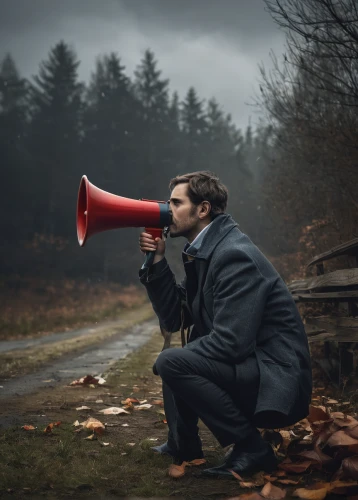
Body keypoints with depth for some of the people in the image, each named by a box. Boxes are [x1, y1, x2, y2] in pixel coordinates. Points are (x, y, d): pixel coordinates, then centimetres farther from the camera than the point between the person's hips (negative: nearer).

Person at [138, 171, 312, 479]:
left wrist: (172, 362, -10)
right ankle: (184, 444, 17)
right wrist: (157, 260, -1)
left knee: (172, 362, -22)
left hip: (275, 381, -10)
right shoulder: (203, 252, 10)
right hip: (247, 368, 10)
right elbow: (174, 320, 8)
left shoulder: (235, 255, -19)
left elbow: (230, 343, -26)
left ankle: (251, 447, -11)